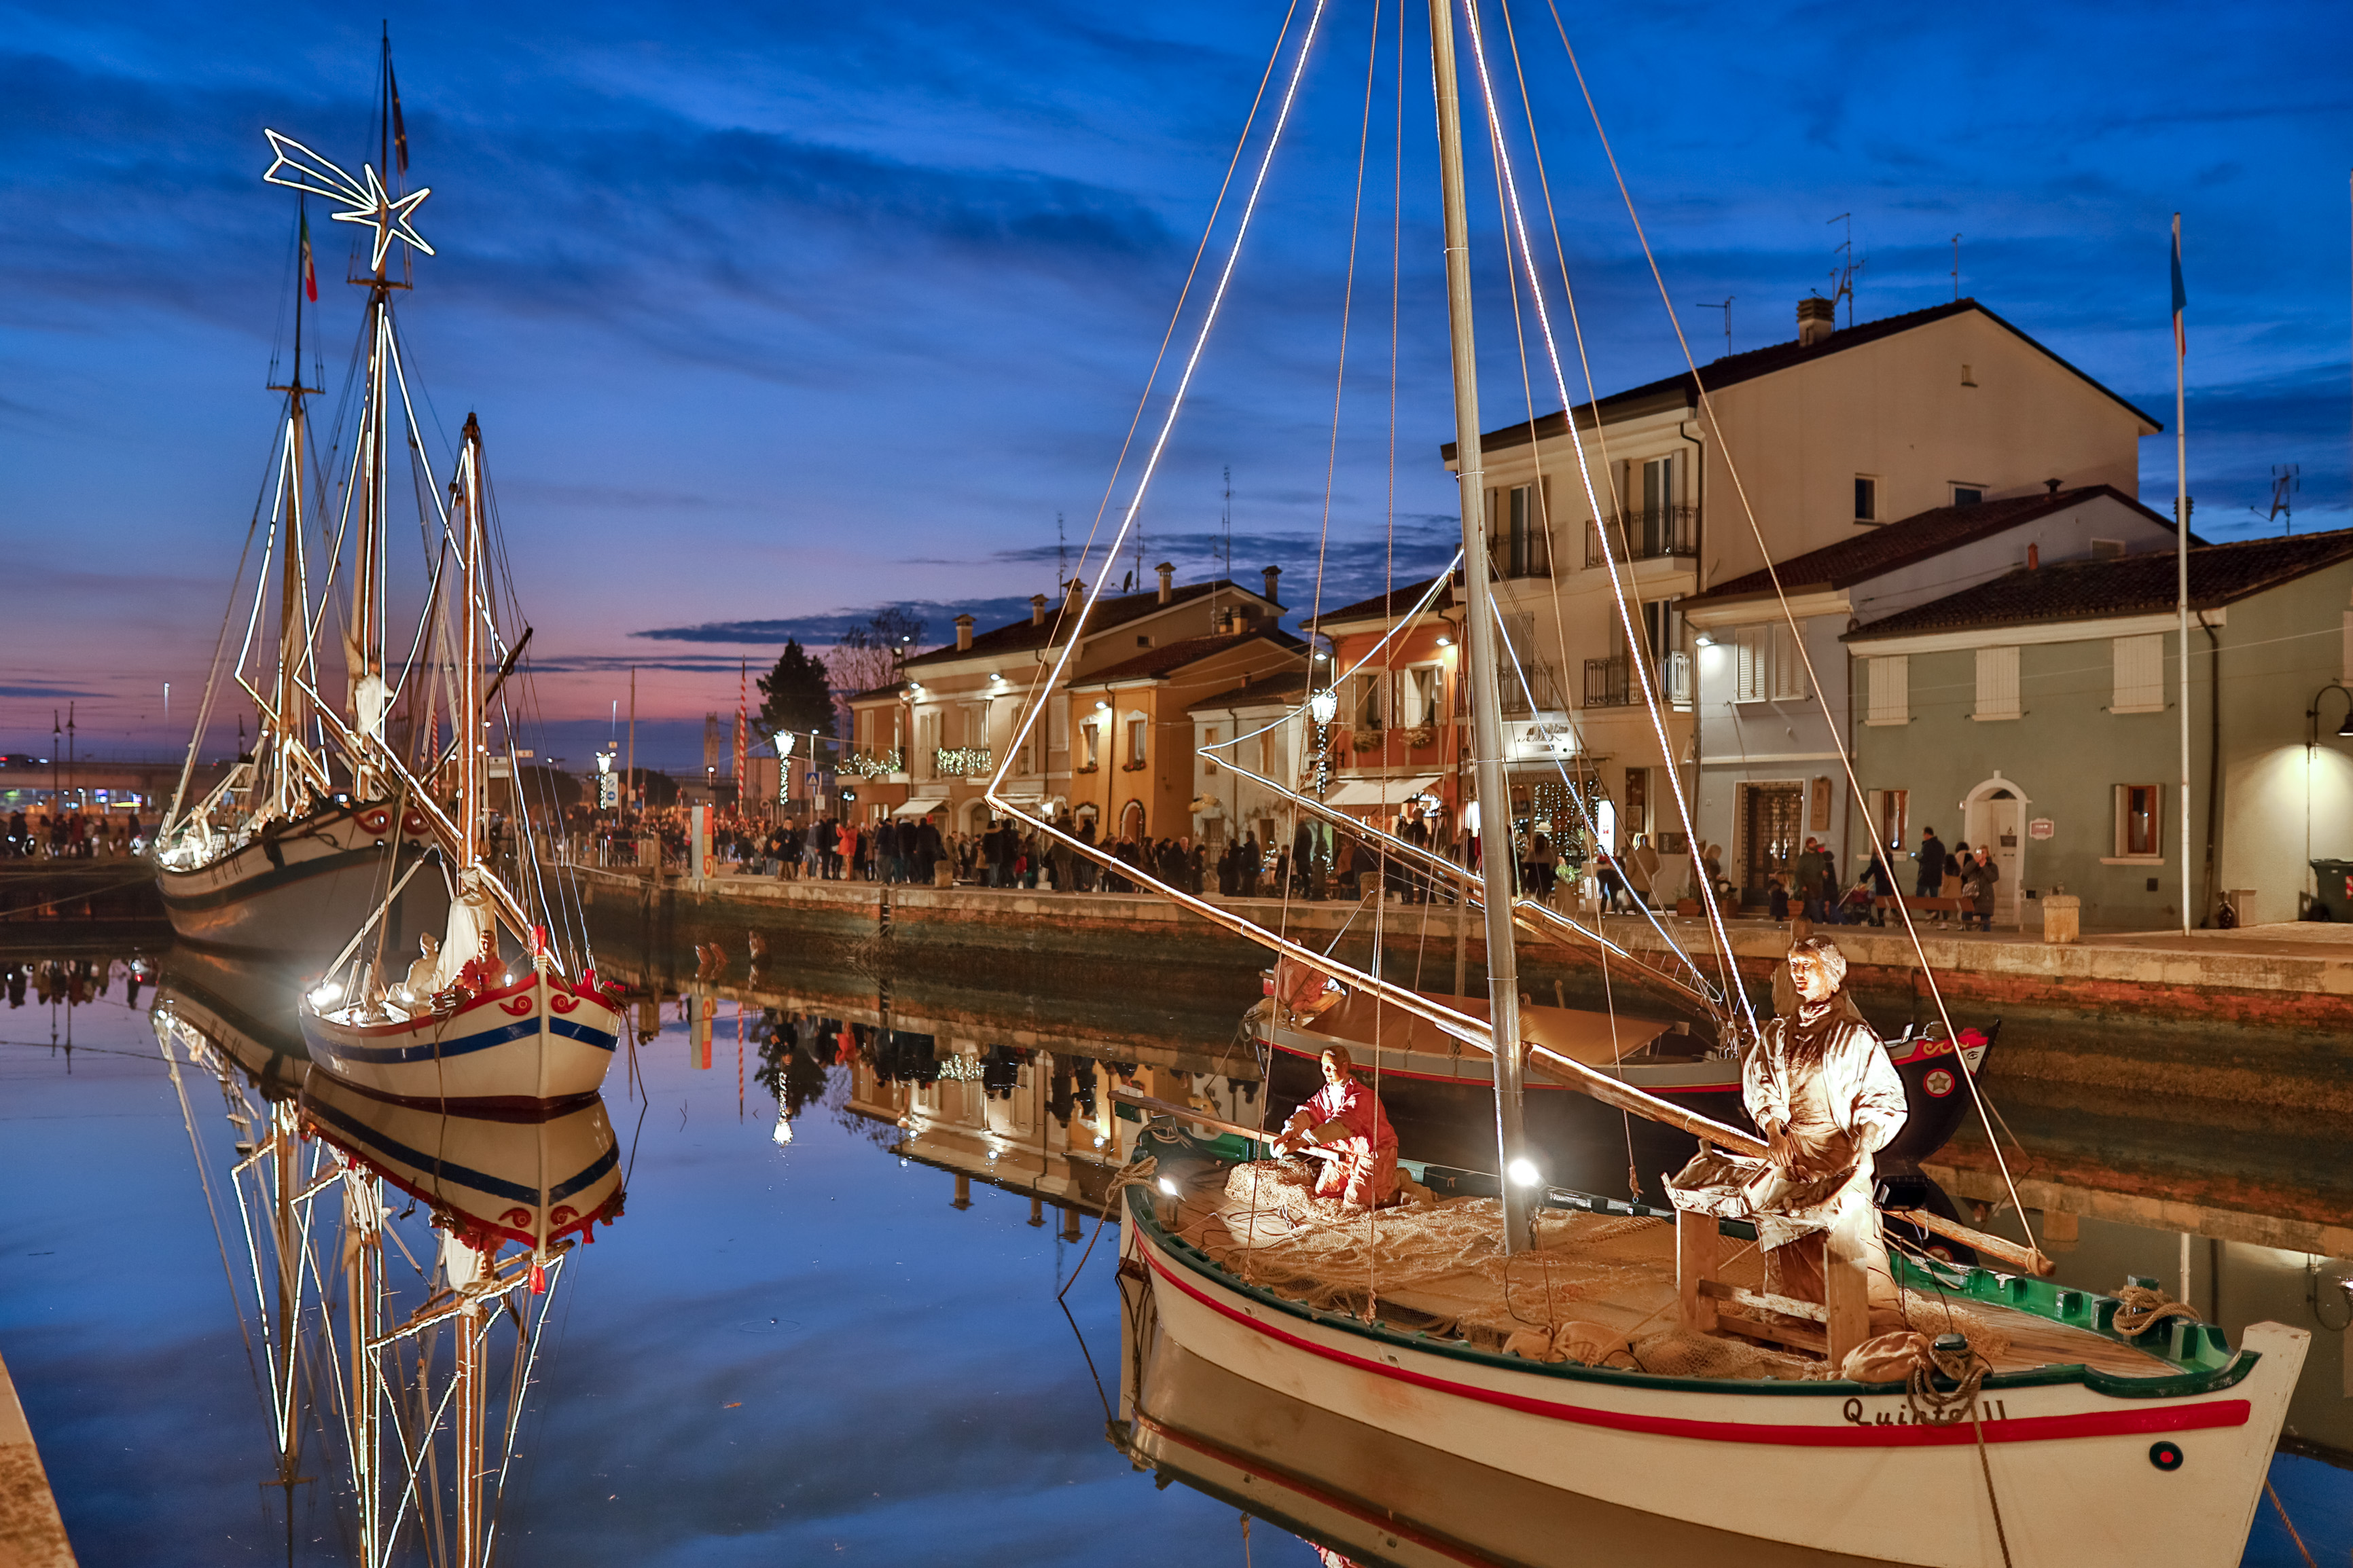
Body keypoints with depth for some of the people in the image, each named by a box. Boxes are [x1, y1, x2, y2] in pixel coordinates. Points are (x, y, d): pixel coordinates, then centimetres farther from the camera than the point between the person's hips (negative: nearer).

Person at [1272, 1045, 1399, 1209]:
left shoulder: (1361, 1096, -27)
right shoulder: (1325, 1093, 2)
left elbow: (1339, 1124, -40)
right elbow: (1307, 1112, -14)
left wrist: (1301, 1142, -47)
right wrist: (1287, 1135, -36)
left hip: (1371, 1154, -8)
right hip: (1344, 1153, 8)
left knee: (1353, 1203, -10)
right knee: (1322, 1193, 7)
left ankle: (1394, 1182, 13)